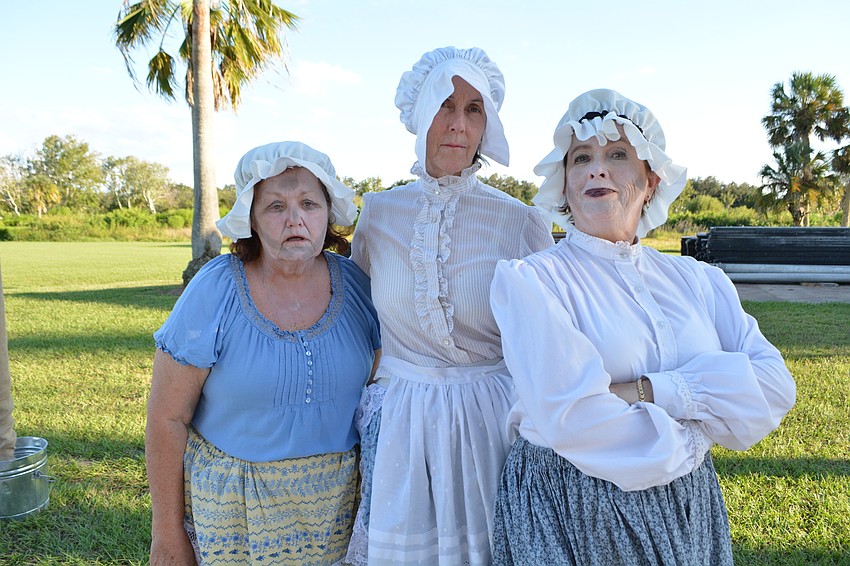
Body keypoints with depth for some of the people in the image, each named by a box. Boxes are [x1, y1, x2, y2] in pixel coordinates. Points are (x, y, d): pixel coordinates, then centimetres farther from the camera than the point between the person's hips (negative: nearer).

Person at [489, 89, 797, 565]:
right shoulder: (530, 280, -12)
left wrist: (646, 390, -20)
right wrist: (690, 441, -10)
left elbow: (774, 384, -8)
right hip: (571, 515, -4)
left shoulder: (698, 279, 3)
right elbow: (570, 415, -22)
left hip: (688, 512, 4)